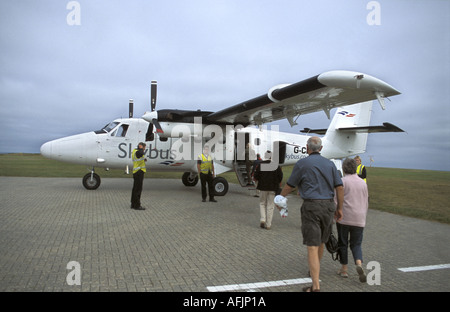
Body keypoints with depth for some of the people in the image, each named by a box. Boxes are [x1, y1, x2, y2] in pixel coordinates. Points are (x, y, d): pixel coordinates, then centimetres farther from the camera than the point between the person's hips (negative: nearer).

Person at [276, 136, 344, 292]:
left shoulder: (302, 164, -4)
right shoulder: (330, 164, 9)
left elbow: (289, 186, 2)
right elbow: (339, 188, 6)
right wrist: (339, 208, 16)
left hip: (311, 206, -5)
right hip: (328, 206, 5)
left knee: (312, 246, -6)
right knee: (321, 242, 22)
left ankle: (316, 286, -10)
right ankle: (314, 270, 45)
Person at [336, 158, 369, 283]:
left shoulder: (342, 181, -6)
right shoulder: (363, 183, 10)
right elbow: (366, 203, 16)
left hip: (344, 217, -4)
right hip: (359, 219, 4)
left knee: (343, 243, 10)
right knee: (356, 244, 10)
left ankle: (344, 269, 16)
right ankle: (359, 264, -15)